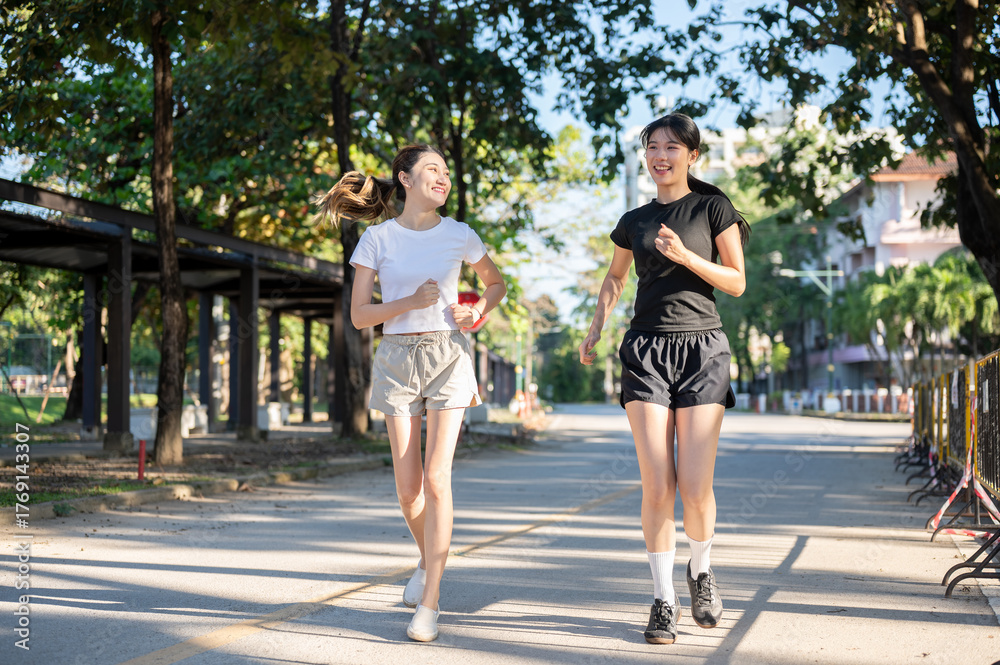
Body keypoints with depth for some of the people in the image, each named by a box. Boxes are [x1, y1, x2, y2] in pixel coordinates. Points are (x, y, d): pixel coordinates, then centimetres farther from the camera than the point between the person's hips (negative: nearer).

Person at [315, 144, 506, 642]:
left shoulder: (459, 235, 4)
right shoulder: (378, 237, 0)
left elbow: (496, 283, 21)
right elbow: (359, 315, -3)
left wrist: (478, 311, 0)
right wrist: (410, 302, -17)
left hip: (447, 355, 0)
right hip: (397, 358, 1)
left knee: (436, 478, -12)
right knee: (408, 486, 1)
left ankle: (429, 602, -8)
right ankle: (428, 560, 33)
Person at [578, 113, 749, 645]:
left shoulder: (714, 208, 5)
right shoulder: (634, 222, 14)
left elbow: (736, 282, 2)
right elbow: (615, 277, 29)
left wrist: (685, 255, -12)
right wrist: (594, 330, 15)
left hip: (702, 348, -2)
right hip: (647, 350, 2)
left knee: (696, 487, -8)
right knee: (657, 485, -6)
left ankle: (701, 571, 21)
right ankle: (663, 600, 5)